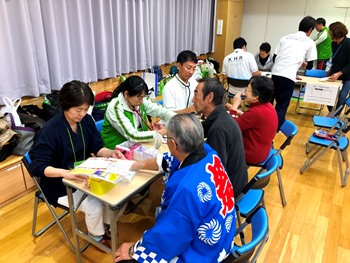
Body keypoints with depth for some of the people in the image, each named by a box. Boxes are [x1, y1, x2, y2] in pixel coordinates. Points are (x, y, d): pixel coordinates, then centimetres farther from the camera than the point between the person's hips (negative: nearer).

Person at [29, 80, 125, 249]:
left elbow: (97, 148, -1)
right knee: (94, 206, -21)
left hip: (85, 176, 6)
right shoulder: (51, 130, -25)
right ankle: (97, 236, 13)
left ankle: (107, 225, 19)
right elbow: (36, 166, -26)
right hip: (60, 185, -6)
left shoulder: (86, 120, -7)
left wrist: (110, 153, -23)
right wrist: (64, 173, -42)